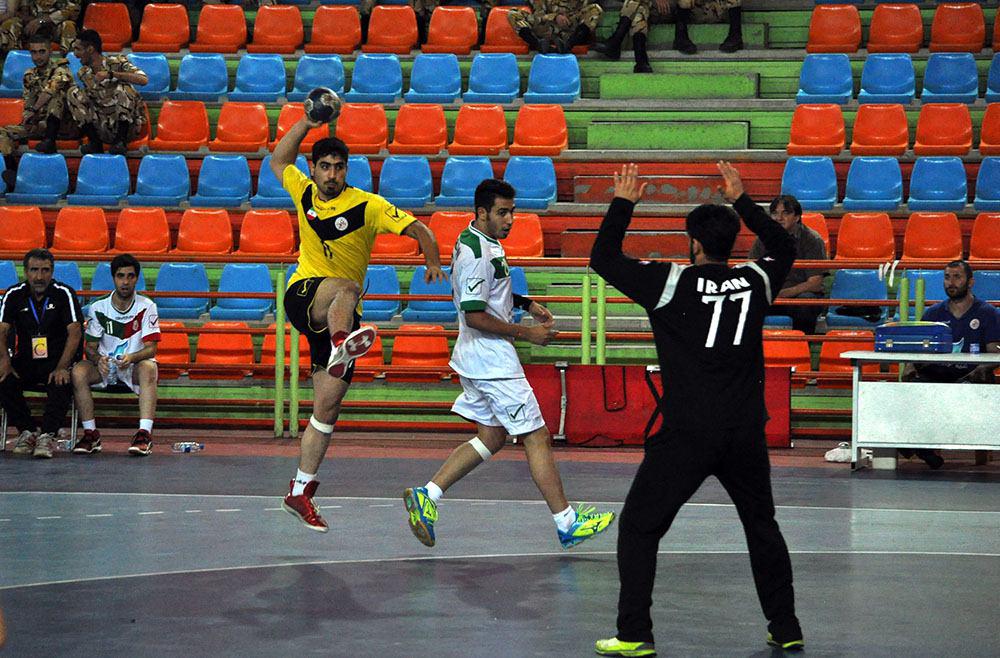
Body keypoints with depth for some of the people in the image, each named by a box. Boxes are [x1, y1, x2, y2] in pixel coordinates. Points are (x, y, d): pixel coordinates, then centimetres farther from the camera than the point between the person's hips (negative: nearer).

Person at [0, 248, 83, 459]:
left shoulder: (64, 294, -5)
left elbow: (74, 333, -13)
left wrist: (62, 368, -25)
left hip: (57, 361, -3)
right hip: (25, 361, 3)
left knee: (61, 384, -35)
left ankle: (47, 435, -33)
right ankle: (27, 431, -16)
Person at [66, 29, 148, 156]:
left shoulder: (117, 62, -6)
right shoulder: (83, 74, 9)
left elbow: (144, 80, -23)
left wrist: (111, 74, -27)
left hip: (126, 125, -4)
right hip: (103, 129, 4)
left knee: (122, 88, -28)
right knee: (73, 93, -8)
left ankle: (121, 141, -22)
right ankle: (95, 142, -12)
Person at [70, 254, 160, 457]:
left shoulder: (146, 307, -6)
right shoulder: (98, 308, -2)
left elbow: (150, 348, -10)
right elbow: (90, 347, -1)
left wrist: (131, 358, -32)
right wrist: (99, 359, -26)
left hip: (135, 366, -2)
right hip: (104, 368, 2)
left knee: (148, 368, -37)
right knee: (78, 371, -29)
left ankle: (145, 433, -44)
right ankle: (90, 433, -23)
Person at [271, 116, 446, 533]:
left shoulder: (368, 206, -4)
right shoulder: (304, 193, 6)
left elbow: (418, 230, -7)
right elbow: (278, 160, 21)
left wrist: (433, 263, -26)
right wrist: (307, 122, 8)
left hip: (342, 316, 1)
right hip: (304, 295, -1)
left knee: (327, 408, -2)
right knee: (346, 286, -37)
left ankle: (301, 492, 5)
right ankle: (340, 348, -72)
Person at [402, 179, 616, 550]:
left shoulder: (484, 244, 12)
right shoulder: (475, 254, -20)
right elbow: (475, 316, -23)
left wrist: (526, 304, 16)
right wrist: (527, 334, -16)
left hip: (480, 361, 10)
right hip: (493, 363, -10)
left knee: (491, 438, 15)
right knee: (536, 437, -4)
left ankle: (426, 496, 12)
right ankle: (567, 524, 2)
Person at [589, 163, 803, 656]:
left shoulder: (672, 283, -6)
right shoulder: (755, 281, 5)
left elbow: (603, 258, 0)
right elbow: (784, 248, 27)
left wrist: (623, 203, 11)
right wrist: (741, 201, 31)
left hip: (686, 435, -4)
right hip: (746, 432, 4)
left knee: (639, 527, 7)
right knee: (762, 526, 21)